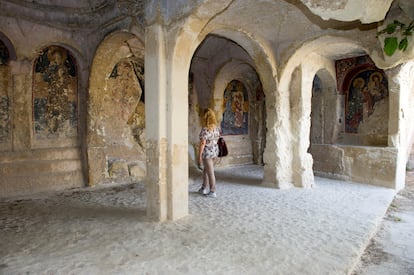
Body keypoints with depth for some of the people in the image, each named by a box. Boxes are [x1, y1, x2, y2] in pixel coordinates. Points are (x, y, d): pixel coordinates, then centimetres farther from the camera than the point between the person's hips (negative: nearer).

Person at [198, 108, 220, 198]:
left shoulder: (205, 129, -21)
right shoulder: (216, 128, 1)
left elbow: (202, 143, -22)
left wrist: (199, 156, -16)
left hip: (207, 152, -7)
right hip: (215, 151, 7)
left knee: (210, 172, 3)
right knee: (205, 170, 21)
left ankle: (213, 192, 13)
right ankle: (204, 188, 31)